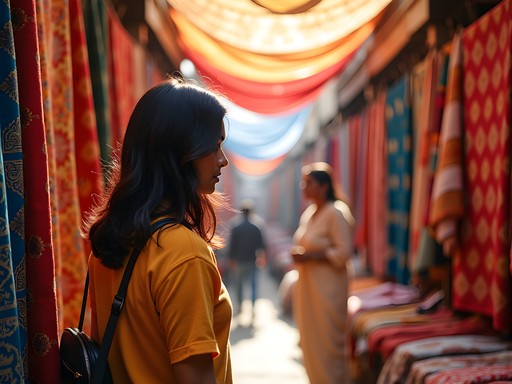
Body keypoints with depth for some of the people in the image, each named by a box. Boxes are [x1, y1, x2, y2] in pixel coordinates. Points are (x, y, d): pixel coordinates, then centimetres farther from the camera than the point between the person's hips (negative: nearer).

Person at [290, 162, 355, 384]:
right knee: (310, 342, 13)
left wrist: (309, 256, -20)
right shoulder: (309, 212, 13)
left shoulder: (336, 213, -12)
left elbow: (344, 252, -18)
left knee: (327, 344, -2)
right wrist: (298, 254, 2)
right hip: (307, 287, 8)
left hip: (327, 288, -8)